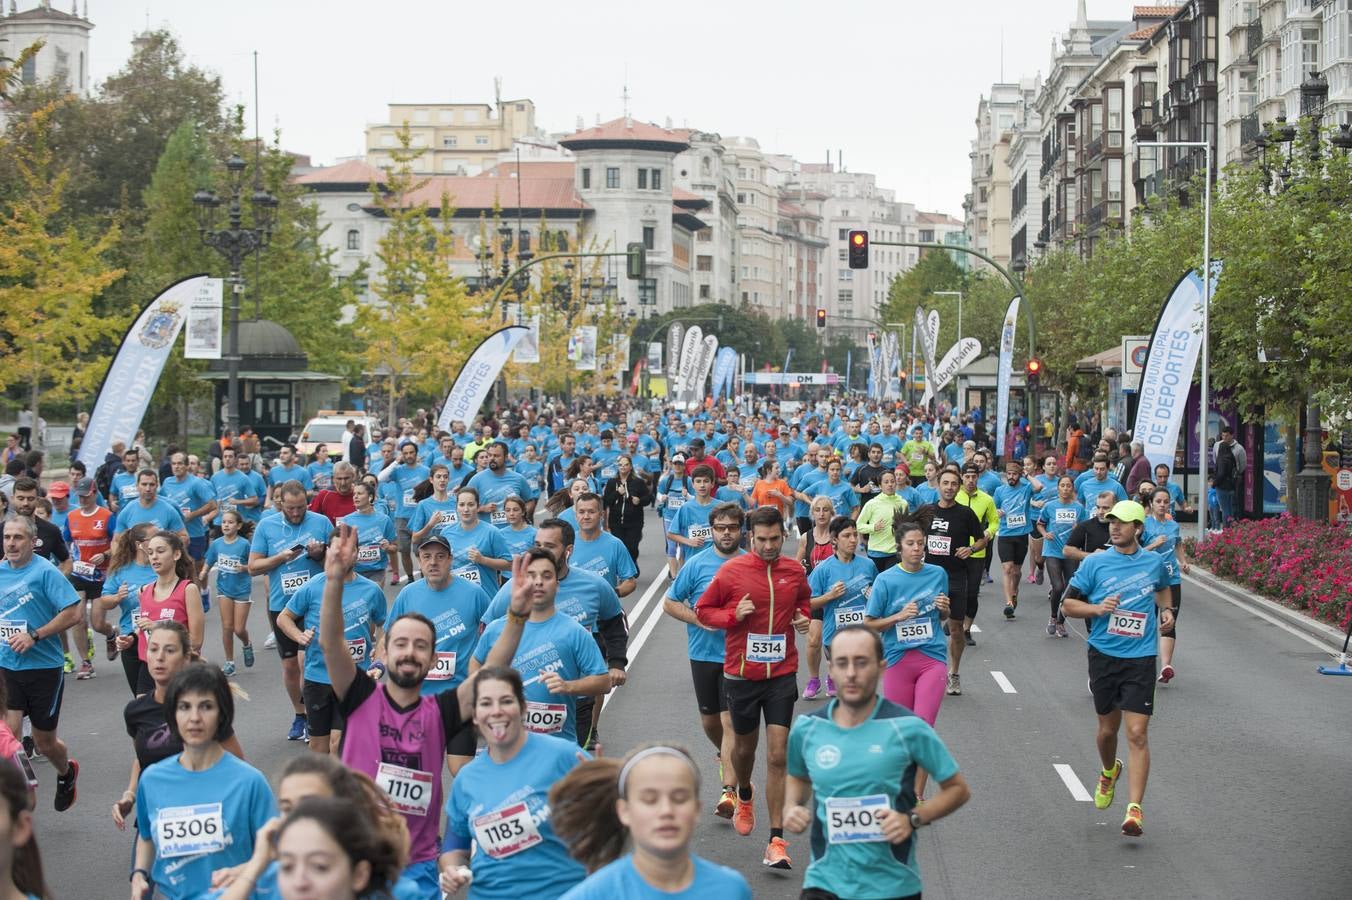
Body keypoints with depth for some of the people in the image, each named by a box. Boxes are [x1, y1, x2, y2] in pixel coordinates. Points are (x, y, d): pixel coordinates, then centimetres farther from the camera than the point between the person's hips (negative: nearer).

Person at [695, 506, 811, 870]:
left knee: (777, 755, -8)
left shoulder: (794, 571, 1)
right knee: (744, 746, 18)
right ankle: (744, 797, 52)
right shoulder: (731, 571, -7)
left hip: (782, 674, 0)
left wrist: (804, 617, 0)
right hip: (741, 673, 0)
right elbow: (703, 609, 2)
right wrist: (733, 615, -16)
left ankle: (776, 840, -6)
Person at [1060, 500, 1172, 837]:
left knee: (1137, 733, -11)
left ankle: (1134, 809, -13)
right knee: (1108, 728, 14)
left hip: (1140, 659, -1)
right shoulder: (1094, 563, -1)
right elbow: (1068, 603, 2)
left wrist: (1165, 610, 7)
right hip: (1103, 656, 1)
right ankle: (1109, 772, 47)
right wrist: (1098, 608, -15)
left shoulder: (1155, 562, 4)